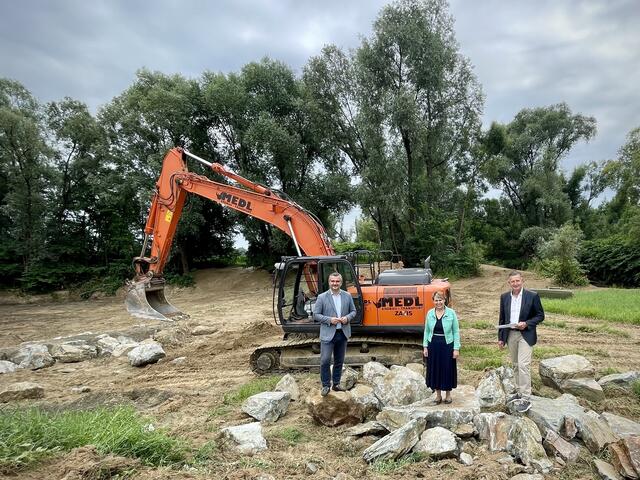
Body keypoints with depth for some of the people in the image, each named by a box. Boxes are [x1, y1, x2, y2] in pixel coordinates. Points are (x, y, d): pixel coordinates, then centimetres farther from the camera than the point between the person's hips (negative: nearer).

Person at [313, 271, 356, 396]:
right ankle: (325, 385, 10)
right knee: (325, 361, -5)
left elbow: (353, 311, 11)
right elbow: (316, 314, -5)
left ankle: (336, 384, 27)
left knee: (339, 361, 13)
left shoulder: (347, 296, 4)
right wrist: (329, 320, -18)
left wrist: (347, 317, -11)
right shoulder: (322, 297, -5)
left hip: (343, 333, 3)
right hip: (328, 334, -3)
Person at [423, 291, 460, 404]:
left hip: (447, 345, -2)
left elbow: (456, 331, -4)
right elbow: (426, 331, 8)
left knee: (448, 369, 7)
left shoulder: (451, 313, -5)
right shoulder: (430, 313, 2)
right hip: (433, 346, 2)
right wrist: (425, 347, 4)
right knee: (435, 370, 8)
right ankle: (438, 395, 24)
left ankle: (448, 394, 25)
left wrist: (456, 348, -8)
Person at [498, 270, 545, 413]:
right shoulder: (504, 297, 5)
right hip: (510, 335, 5)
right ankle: (520, 392, 28)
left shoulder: (532, 296, -7)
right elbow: (502, 318, 11)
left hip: (525, 335, -5)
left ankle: (525, 399, -5)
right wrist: (500, 337, 9)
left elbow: (540, 315, -2)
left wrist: (526, 324, -17)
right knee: (515, 365, 14)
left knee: (523, 365, -11)